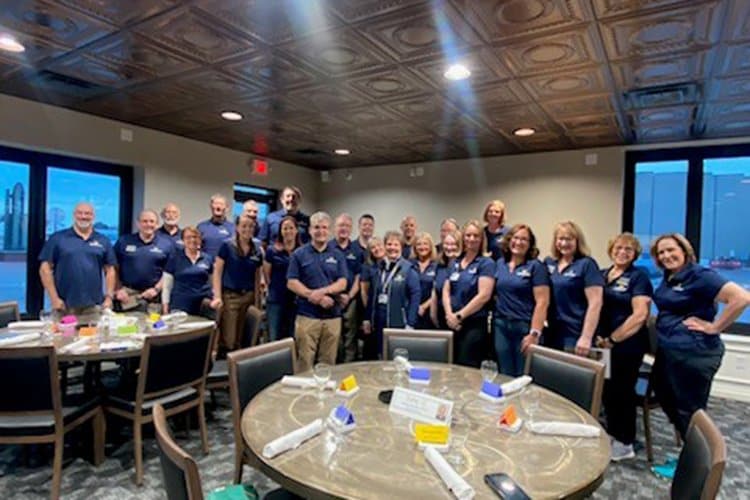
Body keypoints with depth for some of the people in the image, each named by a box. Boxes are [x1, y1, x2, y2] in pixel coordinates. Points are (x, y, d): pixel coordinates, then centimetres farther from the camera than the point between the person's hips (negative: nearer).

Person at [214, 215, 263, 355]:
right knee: (228, 341, -6)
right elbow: (217, 272, -5)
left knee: (241, 340, 8)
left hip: (248, 296, 4)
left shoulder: (257, 250, 7)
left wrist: (257, 299, 9)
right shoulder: (227, 246, -4)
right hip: (230, 296, -4)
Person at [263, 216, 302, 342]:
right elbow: (267, 275, 5)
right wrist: (277, 289, 8)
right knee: (274, 339, 7)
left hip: (296, 301, 1)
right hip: (276, 301, -1)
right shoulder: (272, 251, -3)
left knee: (293, 339, 11)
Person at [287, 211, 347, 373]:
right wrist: (315, 297, -15)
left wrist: (322, 291, -17)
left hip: (333, 316, 2)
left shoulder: (337, 256, 9)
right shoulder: (299, 254, 3)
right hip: (307, 315, -2)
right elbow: (292, 283, -4)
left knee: (328, 362, 9)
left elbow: (342, 283, 1)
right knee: (305, 362, 1)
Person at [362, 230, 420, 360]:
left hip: (398, 323, -5)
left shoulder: (409, 269, -6)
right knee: (379, 357, 13)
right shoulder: (379, 268, 10)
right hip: (378, 322, 5)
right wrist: (367, 319, 10)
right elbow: (373, 296, 14)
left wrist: (410, 324, -16)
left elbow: (415, 297, -11)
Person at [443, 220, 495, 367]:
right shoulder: (455, 262, 13)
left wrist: (459, 315, -14)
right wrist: (449, 314, -8)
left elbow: (484, 295, -14)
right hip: (453, 323, 5)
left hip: (474, 324, -5)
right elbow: (446, 290, 9)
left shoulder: (486, 263, -4)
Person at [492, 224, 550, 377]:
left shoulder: (536, 266, -6)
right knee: (505, 375, 12)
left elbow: (542, 302, -11)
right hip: (501, 326, 4)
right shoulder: (499, 264, 9)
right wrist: (492, 321, 5)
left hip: (524, 327, -4)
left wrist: (534, 333, -17)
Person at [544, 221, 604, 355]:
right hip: (551, 332, 5)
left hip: (575, 334, -5)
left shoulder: (587, 265, -7)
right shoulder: (548, 262, 9)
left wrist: (586, 337, -18)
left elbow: (595, 304, -13)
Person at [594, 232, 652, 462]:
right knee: (607, 389, 12)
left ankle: (624, 444, 21)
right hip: (603, 344, 5)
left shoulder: (639, 277, -5)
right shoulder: (601, 275, 10)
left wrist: (613, 338, -14)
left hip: (627, 345, -5)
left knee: (622, 390, 5)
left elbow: (640, 315, -15)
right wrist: (597, 335, -2)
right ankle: (612, 434, 30)